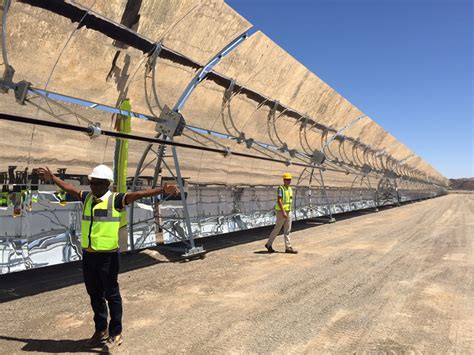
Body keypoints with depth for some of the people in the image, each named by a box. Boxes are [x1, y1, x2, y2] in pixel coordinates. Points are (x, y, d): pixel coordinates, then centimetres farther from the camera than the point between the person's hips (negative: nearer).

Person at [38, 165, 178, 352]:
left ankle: (115, 334, 19)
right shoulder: (87, 197, 9)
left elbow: (138, 194, -24)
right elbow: (69, 188, 25)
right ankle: (101, 330, 35)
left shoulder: (115, 200, -10)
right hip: (88, 254, 7)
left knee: (111, 294, 5)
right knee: (94, 294, 18)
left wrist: (162, 190, -36)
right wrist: (52, 177, 37)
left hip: (107, 255, -7)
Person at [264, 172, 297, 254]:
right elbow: (279, 201, -22)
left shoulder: (290, 189, 12)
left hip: (288, 212, 8)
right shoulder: (280, 188, -14)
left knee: (287, 230, 6)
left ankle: (288, 247, 8)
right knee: (277, 229, 1)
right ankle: (269, 244, 16)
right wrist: (283, 212, -27)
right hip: (281, 212, -8)